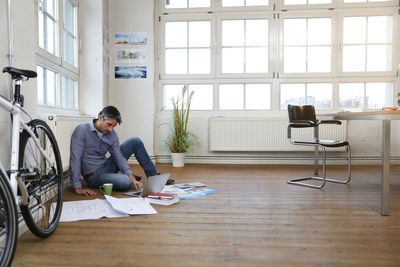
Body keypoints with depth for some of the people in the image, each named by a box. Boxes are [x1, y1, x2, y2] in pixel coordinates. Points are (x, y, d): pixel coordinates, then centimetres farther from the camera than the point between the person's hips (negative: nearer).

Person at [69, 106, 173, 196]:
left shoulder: (112, 135, -3)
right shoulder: (82, 130, -19)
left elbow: (119, 158, -6)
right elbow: (75, 159, -23)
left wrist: (131, 176, -22)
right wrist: (77, 188, -29)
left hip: (107, 166, 6)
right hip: (93, 175, -6)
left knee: (135, 141, -4)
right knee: (126, 183, -35)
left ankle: (154, 177, 3)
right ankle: (127, 178, 5)